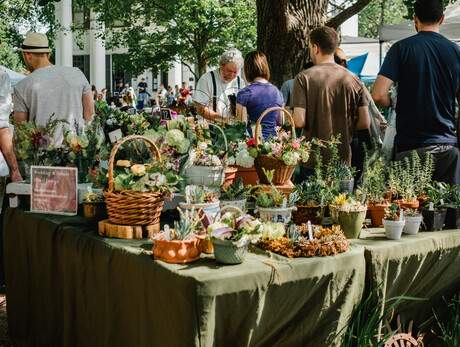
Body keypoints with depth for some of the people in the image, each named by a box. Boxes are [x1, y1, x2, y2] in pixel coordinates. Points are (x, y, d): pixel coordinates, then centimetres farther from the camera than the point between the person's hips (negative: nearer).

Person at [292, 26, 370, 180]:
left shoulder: (304, 78, -8)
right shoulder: (353, 79, 2)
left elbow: (299, 121, -15)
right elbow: (364, 122, 0)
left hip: (313, 162, -3)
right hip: (343, 161, 3)